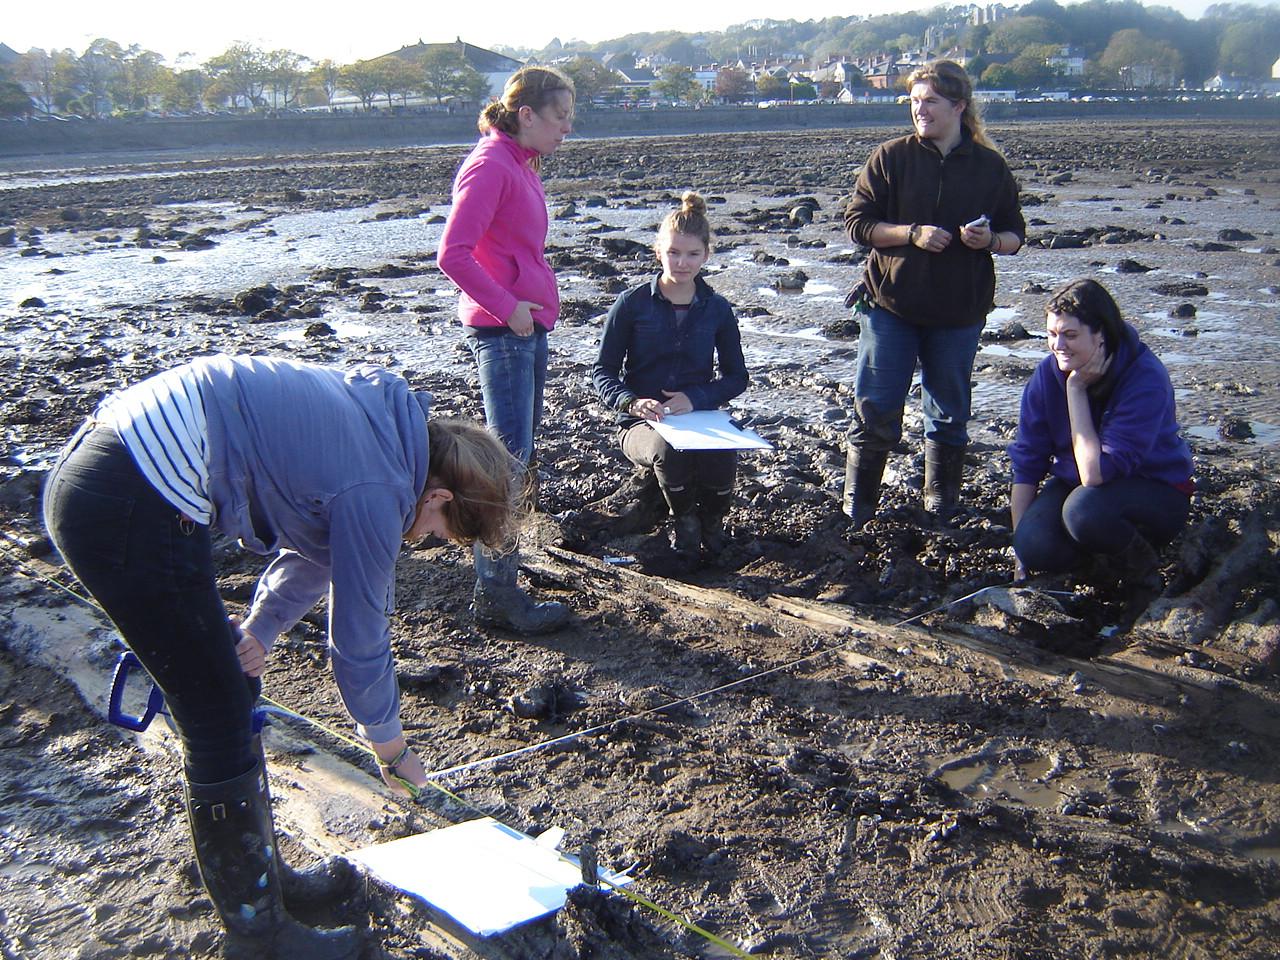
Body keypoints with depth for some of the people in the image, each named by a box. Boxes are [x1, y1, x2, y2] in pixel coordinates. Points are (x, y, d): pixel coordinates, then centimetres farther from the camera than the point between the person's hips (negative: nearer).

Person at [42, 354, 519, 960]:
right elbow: (358, 642, -5)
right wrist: (394, 752, 10)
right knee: (221, 727, 2)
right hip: (130, 512, -10)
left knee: (233, 692, 19)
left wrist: (258, 629, 15)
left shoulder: (378, 420, 10)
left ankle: (260, 871, 37)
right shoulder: (377, 491, -16)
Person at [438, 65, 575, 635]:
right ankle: (496, 596, -1)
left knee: (518, 458, 13)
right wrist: (507, 308, -18)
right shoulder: (490, 166, -12)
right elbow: (453, 255, -20)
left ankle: (498, 584, 23)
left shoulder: (520, 164, 17)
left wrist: (537, 303, 11)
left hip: (527, 327, 10)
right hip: (502, 331, -10)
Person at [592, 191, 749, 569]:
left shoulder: (717, 309, 5)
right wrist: (632, 402, -22)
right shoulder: (633, 304, -3)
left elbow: (737, 376, 8)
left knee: (721, 458, -34)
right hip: (642, 423, -2)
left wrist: (696, 398, -12)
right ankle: (684, 523, -7)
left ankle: (711, 523, 1)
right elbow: (603, 370, -1)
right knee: (669, 451, -38)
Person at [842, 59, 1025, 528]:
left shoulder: (990, 167, 3)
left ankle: (942, 510, 29)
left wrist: (991, 240, -15)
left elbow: (1014, 235, 8)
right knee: (875, 411, 0)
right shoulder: (890, 158, -1)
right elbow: (857, 222, -3)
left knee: (949, 417, 12)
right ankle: (856, 514, 13)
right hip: (892, 305, -1)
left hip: (959, 313, 2)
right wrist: (912, 234, -17)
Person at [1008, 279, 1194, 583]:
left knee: (1085, 509, -36)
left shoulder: (1145, 378, -26)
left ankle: (1139, 555, -4)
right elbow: (1026, 463, -7)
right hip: (1073, 484, 5)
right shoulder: (1048, 373, -12)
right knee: (1036, 547, -24)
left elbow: (1095, 474, -31)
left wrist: (1076, 389, -29)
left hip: (1154, 492, -4)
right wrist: (1021, 550, -8)